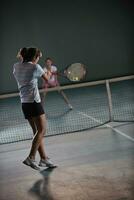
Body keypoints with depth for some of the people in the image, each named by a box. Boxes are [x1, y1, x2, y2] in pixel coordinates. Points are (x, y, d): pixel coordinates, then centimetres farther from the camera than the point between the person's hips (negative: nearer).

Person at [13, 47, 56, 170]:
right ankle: (31, 158, -17)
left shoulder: (16, 66, 9)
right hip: (34, 101, -7)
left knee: (38, 131, 10)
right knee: (41, 130, -7)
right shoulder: (35, 67, -6)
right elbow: (47, 78, 12)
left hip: (24, 103, 7)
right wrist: (49, 73, 33)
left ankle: (44, 158, 11)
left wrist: (22, 58, 24)